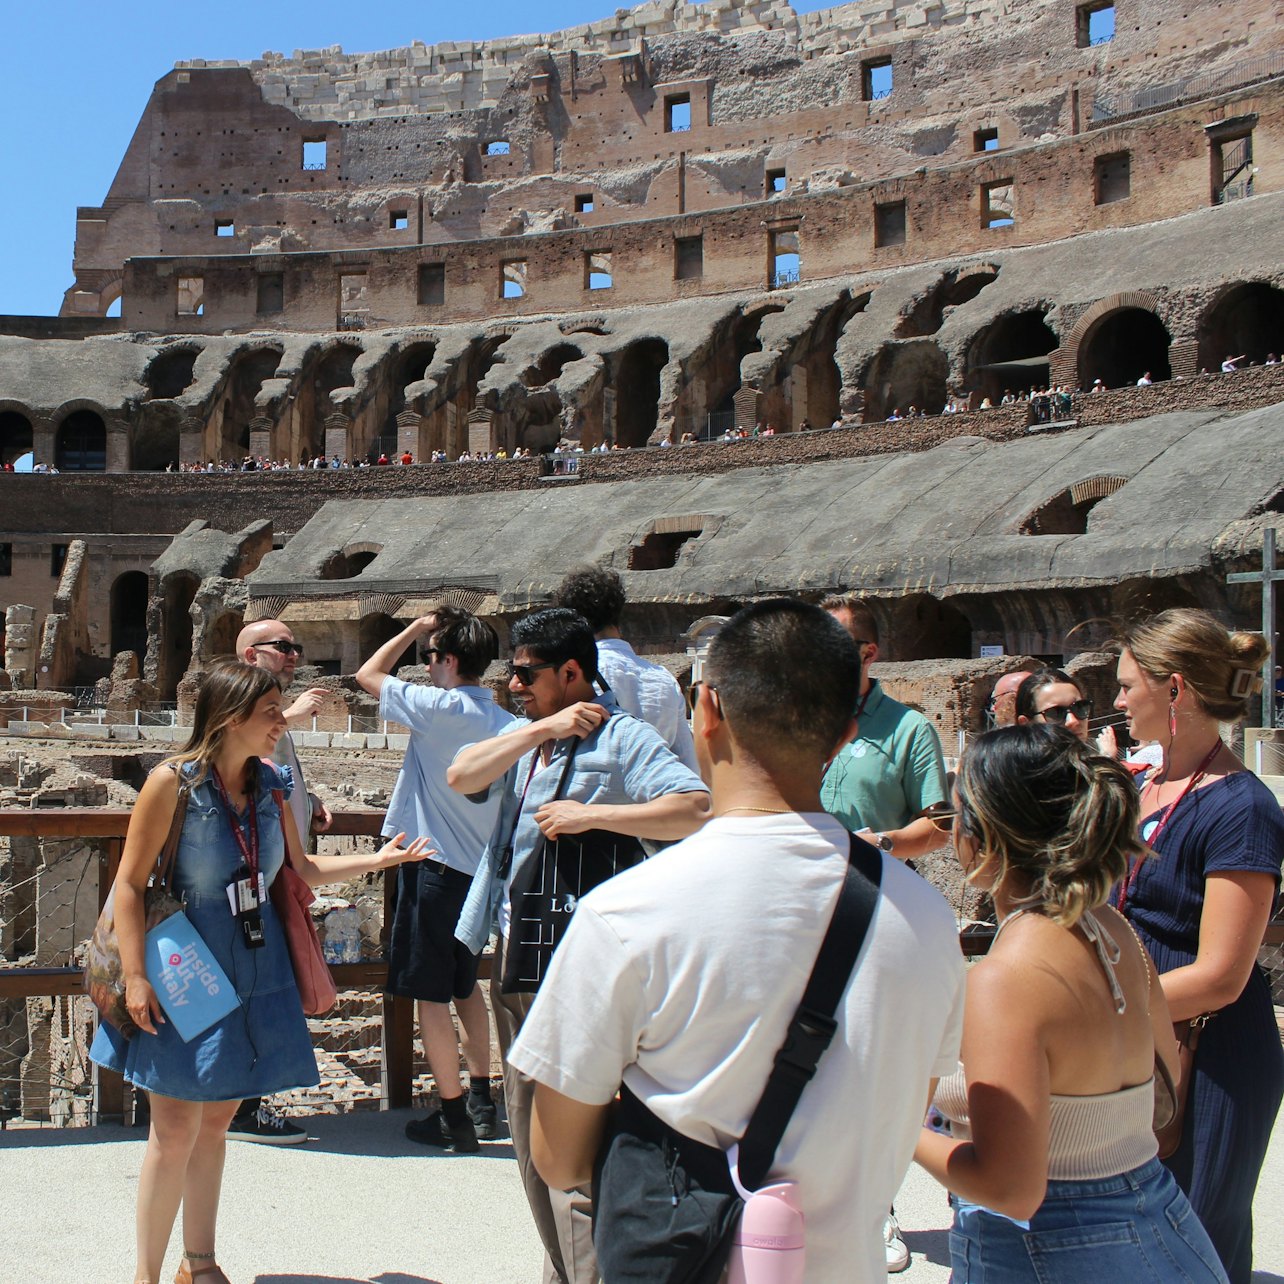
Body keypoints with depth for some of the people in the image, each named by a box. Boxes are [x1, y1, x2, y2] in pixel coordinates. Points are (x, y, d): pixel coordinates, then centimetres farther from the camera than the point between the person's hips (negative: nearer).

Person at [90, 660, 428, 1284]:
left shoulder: (270, 785, 3)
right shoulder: (173, 782, -14)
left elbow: (299, 869, 13)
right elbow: (130, 883, -12)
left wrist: (377, 859, 4)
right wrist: (135, 977, -16)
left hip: (253, 971, 5)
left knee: (216, 1121, 14)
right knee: (175, 1129, -3)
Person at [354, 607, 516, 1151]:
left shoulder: (442, 707, -16)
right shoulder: (504, 721, 3)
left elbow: (367, 675, -4)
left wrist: (414, 630, 2)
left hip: (434, 864, -7)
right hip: (476, 866, 8)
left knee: (429, 994, 1)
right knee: (464, 984, 21)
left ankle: (453, 1117, 5)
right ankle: (481, 1101, 27)